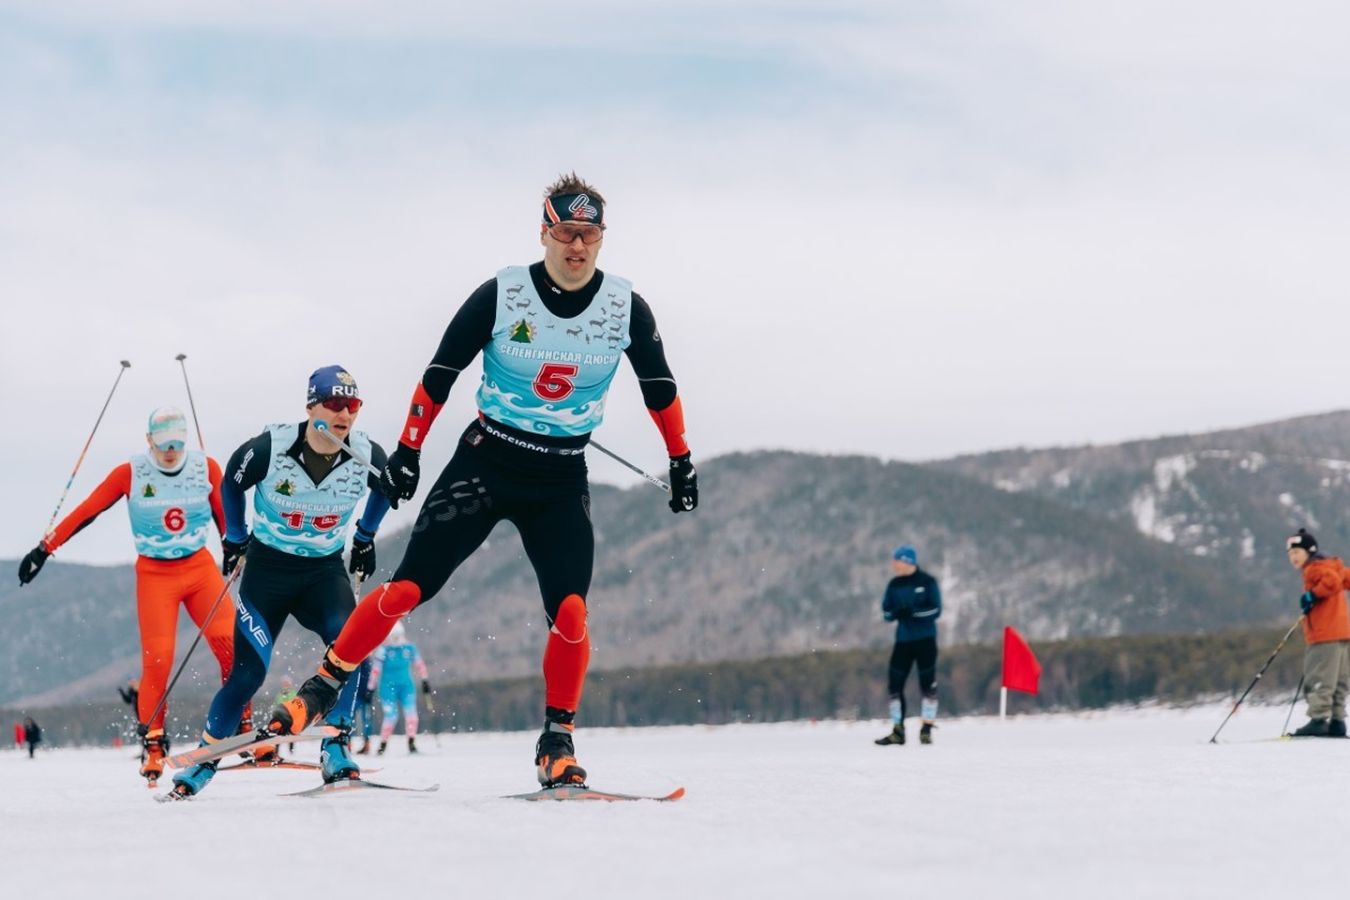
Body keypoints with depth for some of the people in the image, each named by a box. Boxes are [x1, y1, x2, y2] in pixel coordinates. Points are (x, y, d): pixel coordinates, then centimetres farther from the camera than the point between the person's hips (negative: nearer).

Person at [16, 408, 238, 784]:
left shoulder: (206, 468, -4)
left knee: (230, 641, -16)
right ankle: (153, 742, 1)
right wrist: (44, 548, -11)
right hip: (154, 573, -1)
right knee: (157, 656, -13)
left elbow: (224, 516, 9)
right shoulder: (129, 474, -9)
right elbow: (85, 512, -8)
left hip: (200, 567, 1)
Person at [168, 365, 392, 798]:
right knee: (249, 671, -8)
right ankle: (206, 757, 11)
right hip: (268, 568, -2)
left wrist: (365, 537, 18)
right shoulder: (270, 449, -20)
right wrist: (234, 538, 9)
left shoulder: (367, 455, -14)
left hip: (324, 570, 2)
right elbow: (232, 482, 2)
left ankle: (335, 747, -16)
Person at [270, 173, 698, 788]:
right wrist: (407, 450, -6)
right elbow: (440, 373, -4)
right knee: (407, 588, -8)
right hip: (486, 461, -1)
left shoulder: (625, 308, -6)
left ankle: (557, 743, 1)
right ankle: (323, 687, 9)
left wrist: (682, 461, 15)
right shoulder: (502, 295, -12)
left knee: (570, 611, -15)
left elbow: (659, 386, 11)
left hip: (561, 481, 1)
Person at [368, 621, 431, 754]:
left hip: (406, 686, 3)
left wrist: (424, 681, 13)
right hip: (388, 687, -3)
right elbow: (376, 669, -9)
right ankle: (383, 744, 9)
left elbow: (419, 664, 12)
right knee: (390, 716, -8)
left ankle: (411, 742, -8)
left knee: (411, 711, -12)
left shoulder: (410, 648, 1)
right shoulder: (383, 650, -11)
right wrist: (371, 688, -8)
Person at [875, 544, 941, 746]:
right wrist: (895, 613, -14)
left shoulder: (928, 582, -4)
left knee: (928, 684, -5)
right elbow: (886, 613, 9)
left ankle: (926, 730, 2)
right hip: (903, 639, 4)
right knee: (894, 683, 0)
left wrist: (913, 612, -23)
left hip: (925, 639, -4)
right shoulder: (894, 585, 9)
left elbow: (935, 610, -9)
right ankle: (897, 731, 7)